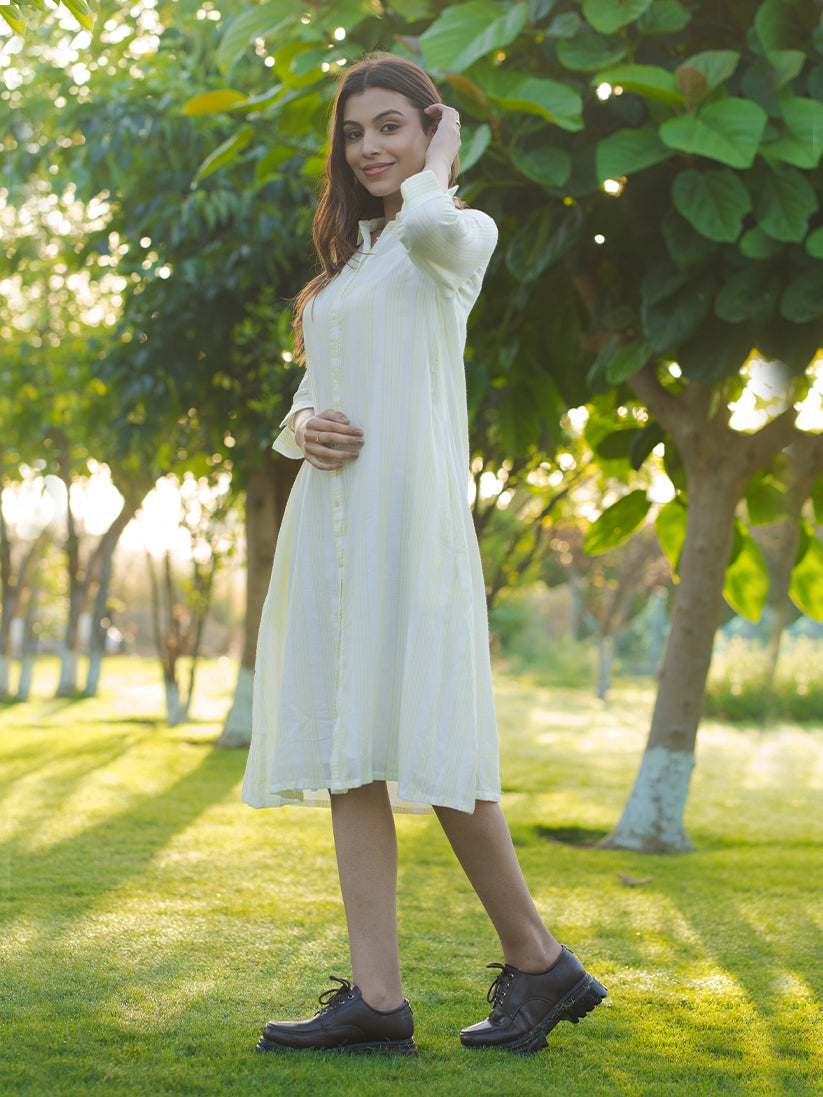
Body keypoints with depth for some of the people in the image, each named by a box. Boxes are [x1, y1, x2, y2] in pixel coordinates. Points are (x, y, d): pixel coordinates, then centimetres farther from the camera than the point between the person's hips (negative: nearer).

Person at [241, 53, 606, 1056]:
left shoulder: (461, 238, 3)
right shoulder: (343, 264, 24)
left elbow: (428, 224, -23)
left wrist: (440, 158, -1)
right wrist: (302, 429, 0)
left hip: (406, 510, -7)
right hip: (330, 514, 7)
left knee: (427, 745, -11)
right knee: (345, 748, -1)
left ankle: (537, 960, 4)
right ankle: (376, 996, -1)